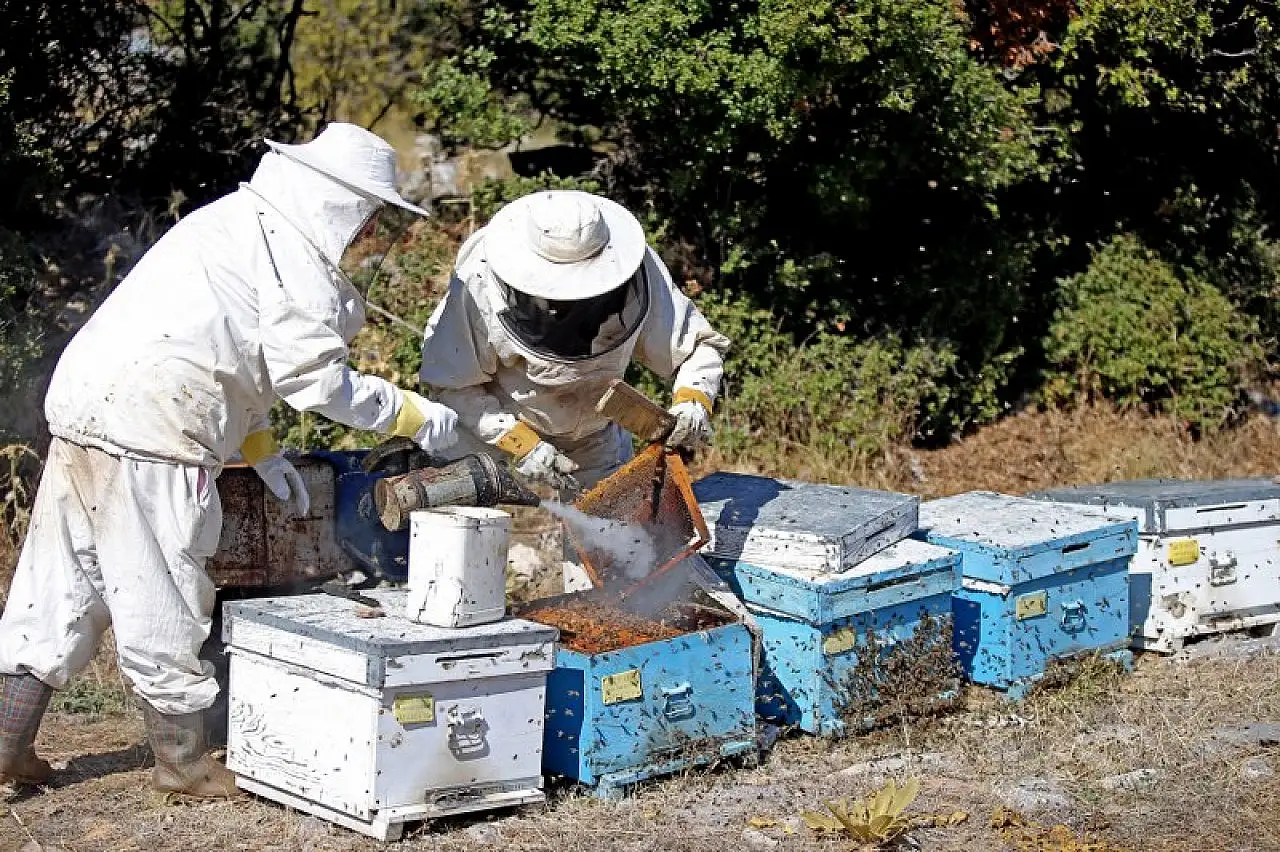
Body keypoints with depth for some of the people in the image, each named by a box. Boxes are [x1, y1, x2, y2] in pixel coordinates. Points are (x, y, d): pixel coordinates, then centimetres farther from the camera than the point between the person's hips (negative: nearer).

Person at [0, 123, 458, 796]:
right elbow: (314, 378, -11)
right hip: (148, 428, -10)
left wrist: (259, 447, 24)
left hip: (84, 406, 10)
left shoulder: (238, 219, 23)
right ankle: (181, 759, 13)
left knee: (63, 585, 13)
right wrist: (413, 415, 1)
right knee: (162, 597, 2)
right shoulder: (293, 250, -8)